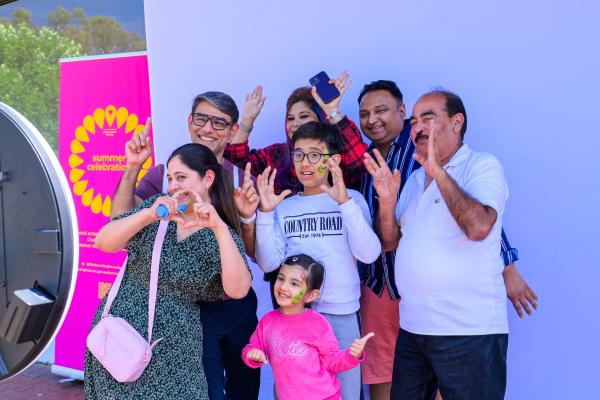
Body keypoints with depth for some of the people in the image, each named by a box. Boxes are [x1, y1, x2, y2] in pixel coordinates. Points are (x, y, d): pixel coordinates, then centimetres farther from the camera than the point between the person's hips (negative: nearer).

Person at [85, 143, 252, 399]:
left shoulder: (223, 237, -2)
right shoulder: (158, 205, 4)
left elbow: (237, 290, -20)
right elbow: (102, 243, -5)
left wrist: (219, 227, -25)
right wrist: (148, 214, -19)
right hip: (119, 325, 2)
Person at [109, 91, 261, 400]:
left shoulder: (242, 180, 3)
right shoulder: (164, 174, -2)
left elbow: (254, 253, 0)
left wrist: (247, 216, -18)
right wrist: (132, 168, -24)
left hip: (238, 305, 3)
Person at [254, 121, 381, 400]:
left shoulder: (351, 199, -1)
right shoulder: (284, 206, 6)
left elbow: (369, 254, -15)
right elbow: (269, 263, -2)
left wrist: (344, 202, -23)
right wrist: (265, 212, -11)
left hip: (341, 314, -2)